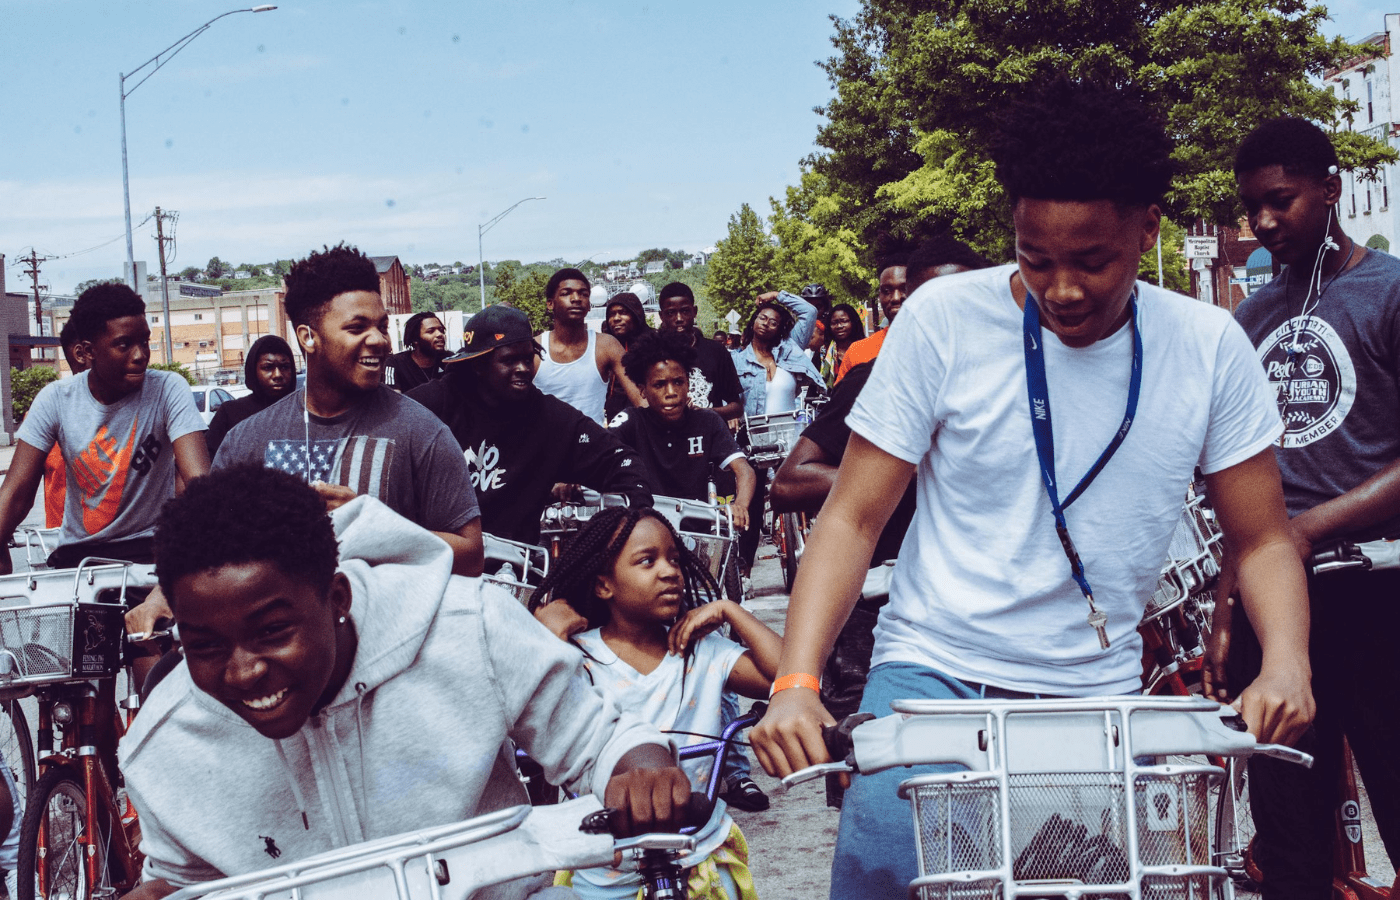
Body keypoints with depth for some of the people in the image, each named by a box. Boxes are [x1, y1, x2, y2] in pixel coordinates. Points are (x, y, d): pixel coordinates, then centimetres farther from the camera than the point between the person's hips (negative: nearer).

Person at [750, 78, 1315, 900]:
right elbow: (854, 519, -6)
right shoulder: (944, 320, -8)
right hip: (933, 673, -2)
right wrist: (796, 682, -19)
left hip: (1099, 699, 2)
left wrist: (1286, 665, -15)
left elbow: (1263, 540, 6)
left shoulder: (1209, 347, -1)